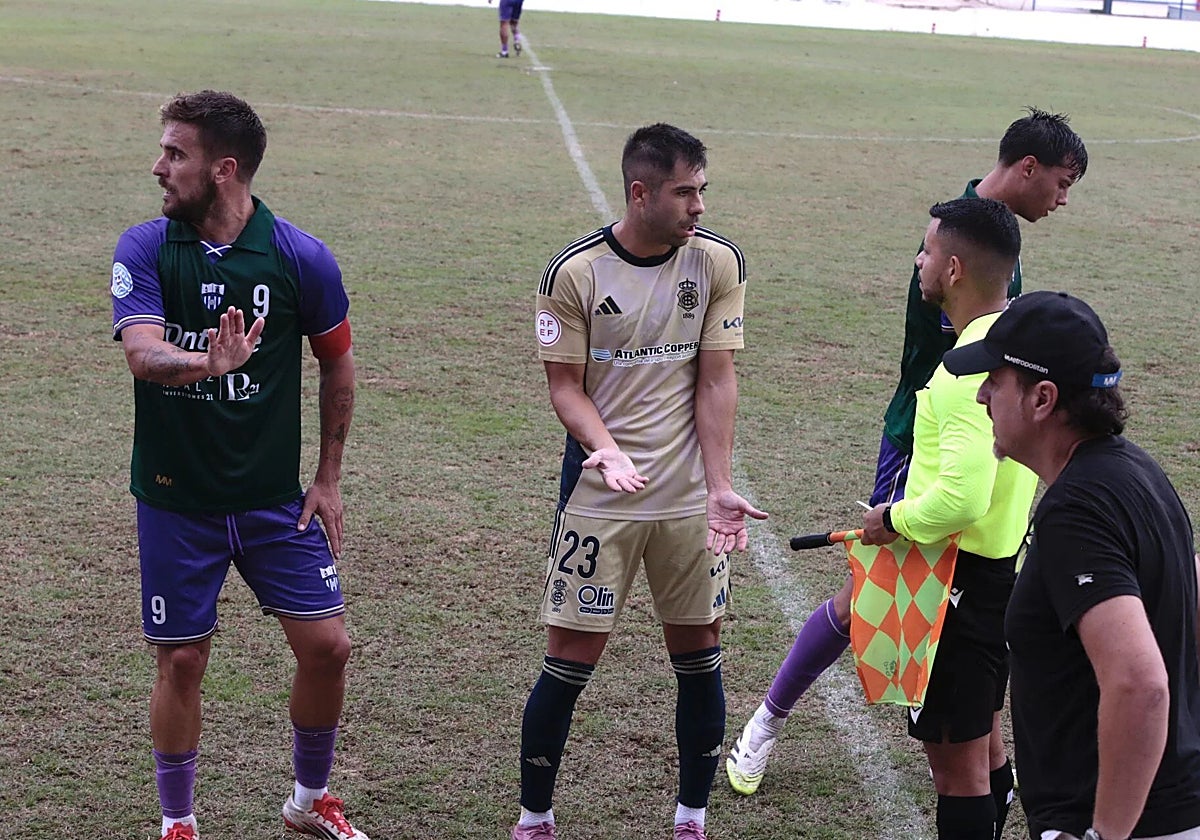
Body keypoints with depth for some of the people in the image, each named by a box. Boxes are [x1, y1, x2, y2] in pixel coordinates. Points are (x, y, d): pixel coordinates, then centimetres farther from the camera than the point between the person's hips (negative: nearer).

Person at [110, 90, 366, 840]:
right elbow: (142, 353, -24)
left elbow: (337, 363, 6)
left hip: (275, 497, 1)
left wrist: (329, 480, 7)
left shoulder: (303, 258, -8)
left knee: (327, 646, 0)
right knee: (182, 660, 5)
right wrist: (207, 363, -46)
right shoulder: (145, 249, -8)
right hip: (175, 500, 0)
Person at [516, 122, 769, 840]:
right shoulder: (574, 272, -9)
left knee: (699, 657, 7)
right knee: (571, 659, 0)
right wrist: (607, 450, -22)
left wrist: (719, 487, -12)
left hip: (691, 497, 2)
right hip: (599, 496, -2)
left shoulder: (719, 261, -3)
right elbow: (565, 385, -3)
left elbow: (716, 381, -3)